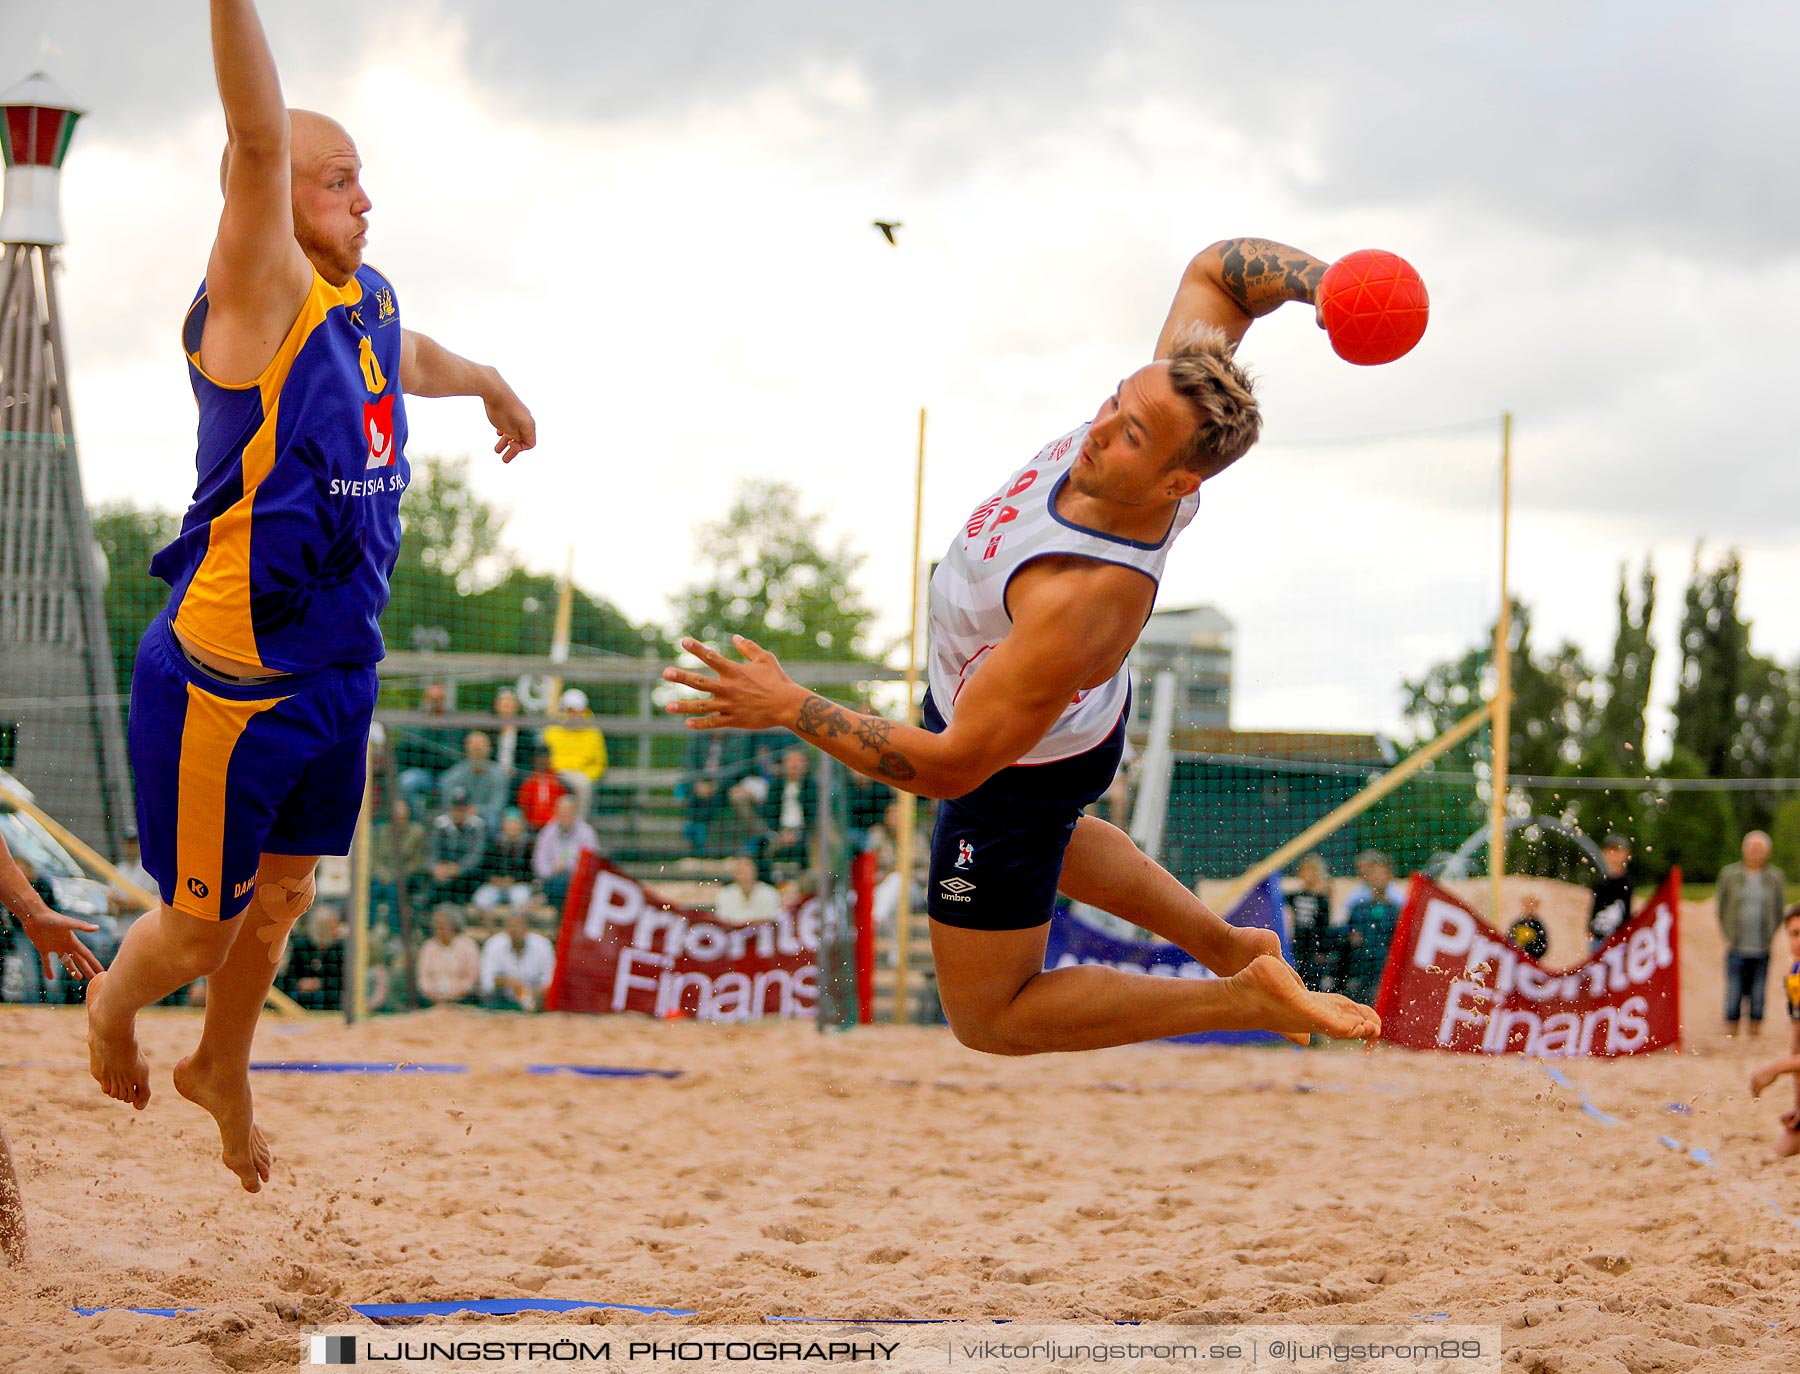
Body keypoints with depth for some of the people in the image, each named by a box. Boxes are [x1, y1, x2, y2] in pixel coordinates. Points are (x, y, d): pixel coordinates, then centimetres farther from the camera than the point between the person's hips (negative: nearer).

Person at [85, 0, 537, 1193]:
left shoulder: (369, 300, 8)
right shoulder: (260, 295, -15)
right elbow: (258, 137, -31)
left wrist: (488, 380, 51)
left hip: (338, 669, 7)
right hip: (227, 679, -7)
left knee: (282, 897, 19)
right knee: (204, 926, 5)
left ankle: (223, 1074, 42)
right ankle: (113, 1008, 36)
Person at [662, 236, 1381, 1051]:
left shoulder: (1082, 601, -46)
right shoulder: (1167, 400, -28)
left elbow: (950, 766, -38)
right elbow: (1217, 268, -11)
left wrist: (789, 708, -32)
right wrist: (1322, 280, -31)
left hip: (1022, 764, -8)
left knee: (988, 1016, 12)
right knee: (1040, 839, 41)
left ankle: (1248, 998, 11)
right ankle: (1230, 947, 50)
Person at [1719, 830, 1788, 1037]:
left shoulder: (1776, 878, 6)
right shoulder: (1729, 874, 5)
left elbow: (1780, 911, 12)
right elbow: (1721, 909, 11)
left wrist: (1770, 937, 5)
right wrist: (1729, 937, 5)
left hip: (1762, 950, 1)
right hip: (1737, 949, -1)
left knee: (1758, 996, 2)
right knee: (1733, 993, -5)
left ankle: (1755, 1033, 11)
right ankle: (1730, 1034, 0)